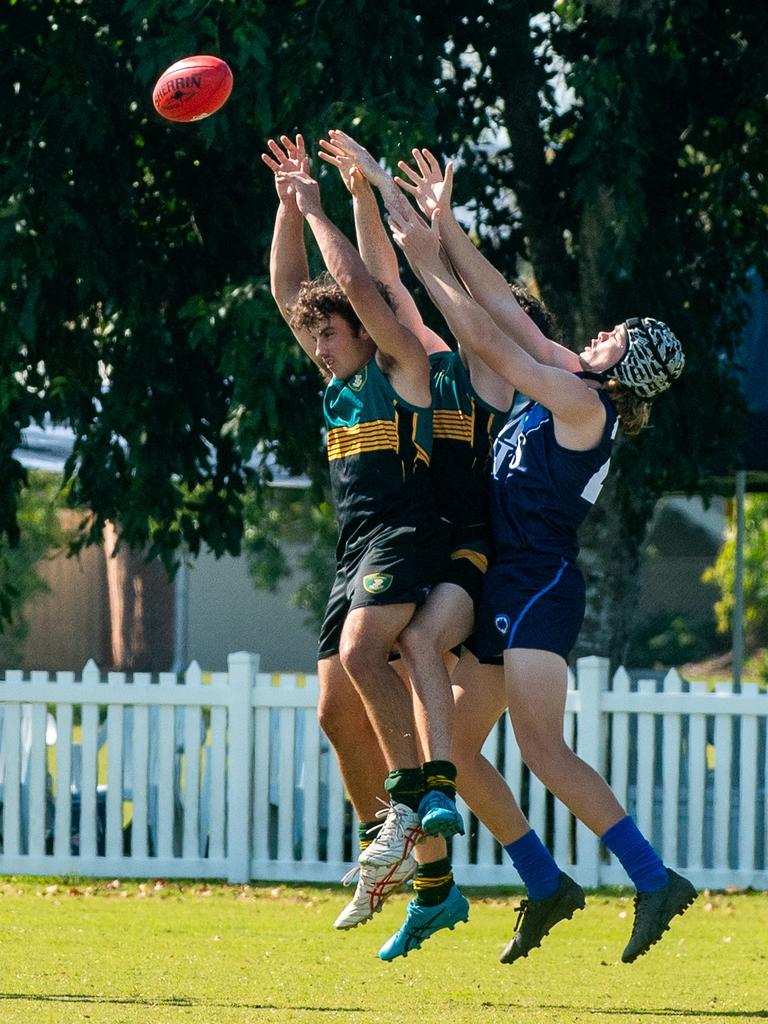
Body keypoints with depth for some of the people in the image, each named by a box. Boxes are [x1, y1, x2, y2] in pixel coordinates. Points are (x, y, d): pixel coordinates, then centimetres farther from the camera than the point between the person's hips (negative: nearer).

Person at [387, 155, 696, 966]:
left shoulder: (584, 403, -11)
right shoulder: (571, 385, 13)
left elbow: (490, 340, -12)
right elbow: (505, 310, 17)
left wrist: (425, 263, -6)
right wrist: (447, 229, 15)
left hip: (538, 588, -10)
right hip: (503, 591, 10)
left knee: (543, 753, -18)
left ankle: (656, 880, -18)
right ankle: (546, 886, 12)